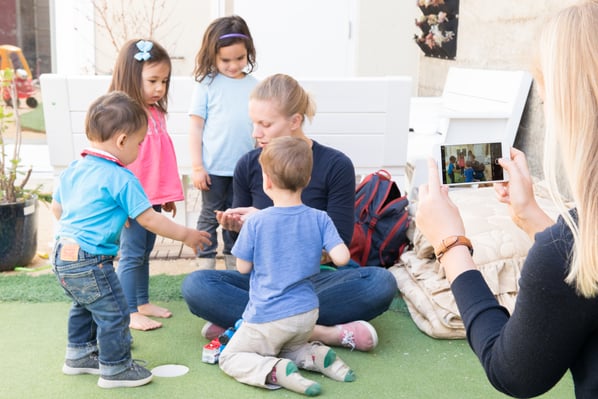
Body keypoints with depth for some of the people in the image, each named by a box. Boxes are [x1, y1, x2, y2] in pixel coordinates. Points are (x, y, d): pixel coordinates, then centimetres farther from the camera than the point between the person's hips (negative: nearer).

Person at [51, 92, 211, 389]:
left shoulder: (72, 170, 7)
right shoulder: (122, 179, -17)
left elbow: (56, 208, 18)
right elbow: (149, 219, -14)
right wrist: (185, 235, -3)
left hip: (61, 256, 9)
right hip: (90, 261, -9)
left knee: (84, 306, 27)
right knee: (113, 313, 4)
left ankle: (79, 355, 42)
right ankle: (115, 369, 16)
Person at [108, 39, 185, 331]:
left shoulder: (156, 114, 10)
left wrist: (169, 194, 18)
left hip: (153, 198, 8)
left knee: (144, 253, 18)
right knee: (132, 255, 0)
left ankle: (143, 303, 30)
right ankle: (130, 313, 8)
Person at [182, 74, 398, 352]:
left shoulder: (335, 165, -8)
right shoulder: (248, 165, 0)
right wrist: (238, 226, -13)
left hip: (317, 279, -1)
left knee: (381, 283, -32)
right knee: (195, 285, -26)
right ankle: (324, 332, -30)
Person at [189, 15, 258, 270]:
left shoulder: (254, 86, 4)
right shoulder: (207, 84, -4)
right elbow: (196, 126, -4)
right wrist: (197, 167, -8)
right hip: (213, 167, -3)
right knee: (210, 217, 7)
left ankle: (234, 266, 26)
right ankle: (206, 266, 15)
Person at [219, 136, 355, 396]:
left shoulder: (256, 222, -15)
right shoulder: (320, 219, -8)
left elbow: (243, 267, -5)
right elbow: (341, 258, -13)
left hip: (267, 318, -5)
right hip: (306, 313, 5)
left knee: (230, 358, 10)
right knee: (290, 347, 32)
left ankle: (275, 370, -16)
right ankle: (317, 356, 1)